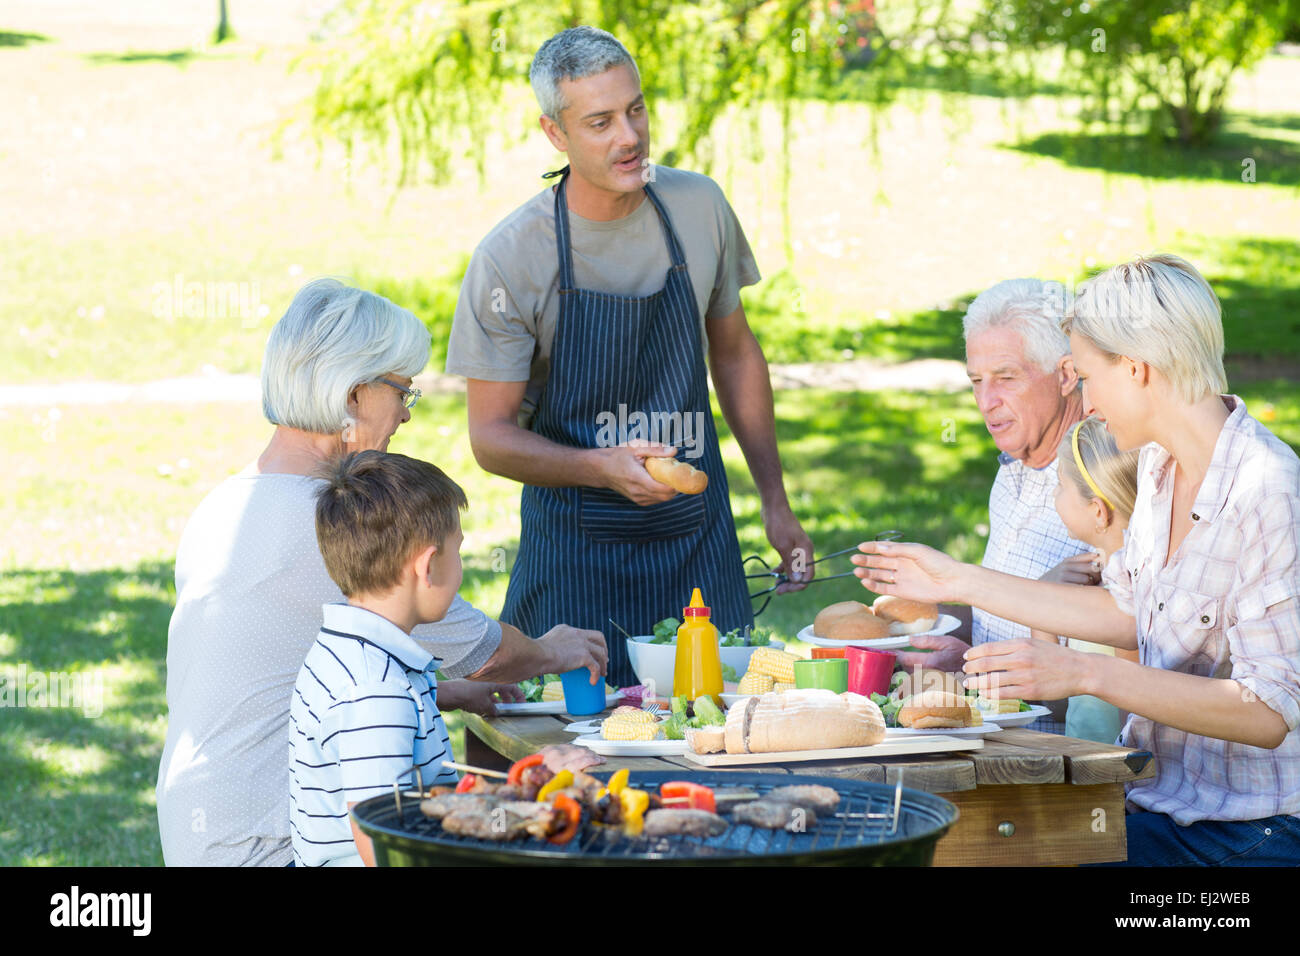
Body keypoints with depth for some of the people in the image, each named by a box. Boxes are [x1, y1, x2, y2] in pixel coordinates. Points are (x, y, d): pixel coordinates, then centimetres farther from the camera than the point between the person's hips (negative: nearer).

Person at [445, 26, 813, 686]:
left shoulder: (699, 207, -2)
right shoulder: (510, 258, -14)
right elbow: (491, 437, -9)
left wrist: (775, 503, 10)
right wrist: (604, 468, -26)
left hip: (700, 538, 3)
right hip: (576, 551, -3)